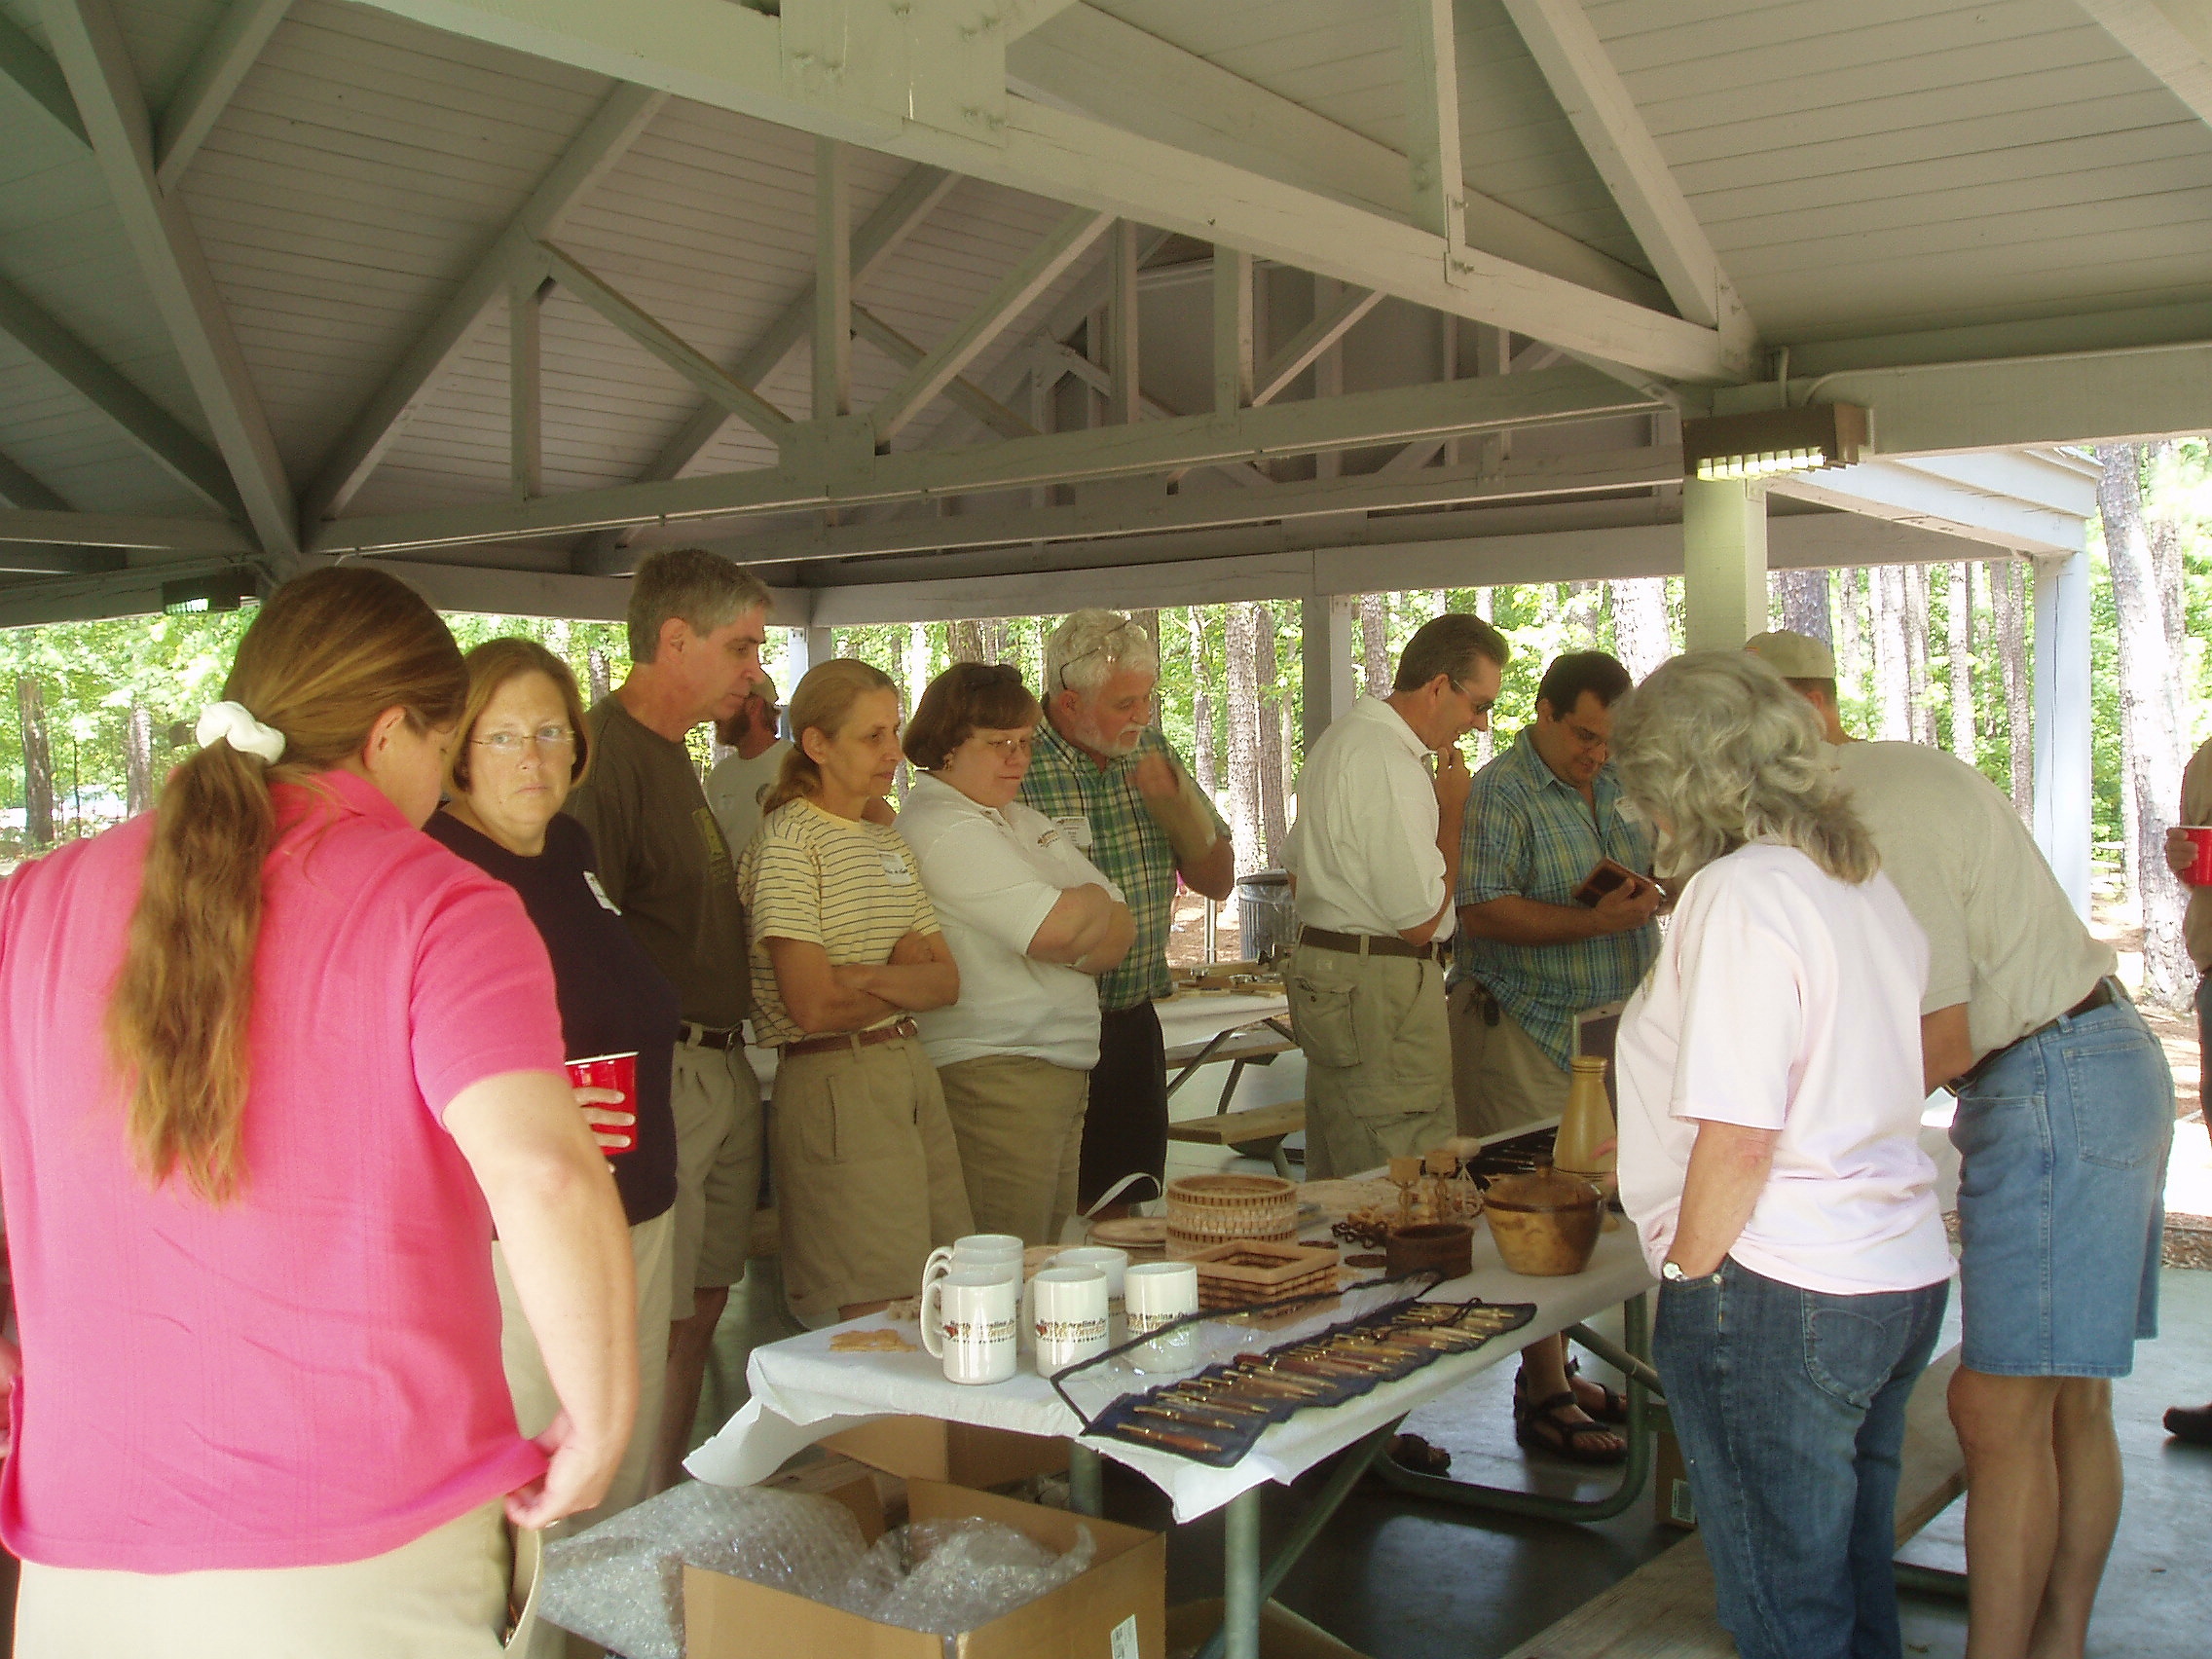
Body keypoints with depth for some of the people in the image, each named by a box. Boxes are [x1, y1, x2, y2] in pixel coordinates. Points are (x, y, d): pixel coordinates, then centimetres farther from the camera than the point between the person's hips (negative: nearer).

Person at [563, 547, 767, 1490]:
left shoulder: (672, 753, 19)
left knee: (701, 1309, 15)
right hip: (660, 1077, -10)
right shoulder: (606, 750, -13)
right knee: (652, 1330, -5)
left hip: (720, 1071, 10)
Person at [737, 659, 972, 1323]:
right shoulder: (789, 841, -10)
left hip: (914, 1069, 8)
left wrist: (867, 976, -12)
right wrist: (906, 978, 1)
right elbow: (814, 1007, -17)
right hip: (835, 1086, -7)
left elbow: (947, 981, 7)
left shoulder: (889, 843, 16)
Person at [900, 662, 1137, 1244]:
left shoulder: (1022, 820, 19)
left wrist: (1075, 945, -10)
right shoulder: (944, 829, -11)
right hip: (992, 1074, -9)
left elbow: (1120, 926, 13)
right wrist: (1095, 901, 2)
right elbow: (1055, 927, -21)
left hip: (1063, 1066, 9)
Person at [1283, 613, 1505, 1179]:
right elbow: (1420, 920, -18)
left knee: (1337, 1187, 15)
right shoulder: (1390, 766, -20)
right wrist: (1453, 808, -8)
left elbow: (1298, 873, 25)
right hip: (1378, 991, -11)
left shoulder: (1344, 735, 14)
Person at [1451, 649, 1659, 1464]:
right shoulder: (1500, 792, -10)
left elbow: (1657, 866, 23)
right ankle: (1544, 1397, 3)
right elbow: (1482, 910, -19)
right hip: (1524, 1033, -7)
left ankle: (1556, 1368, 23)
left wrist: (1651, 892, 0)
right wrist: (1593, 921, -24)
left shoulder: (1620, 784, 13)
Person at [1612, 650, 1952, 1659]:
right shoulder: (1865, 883, 10)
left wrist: (1685, 1271, -7)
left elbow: (1739, 1137, -21)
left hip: (1781, 1298, -9)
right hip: (1905, 1276, 9)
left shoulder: (1740, 895, -17)